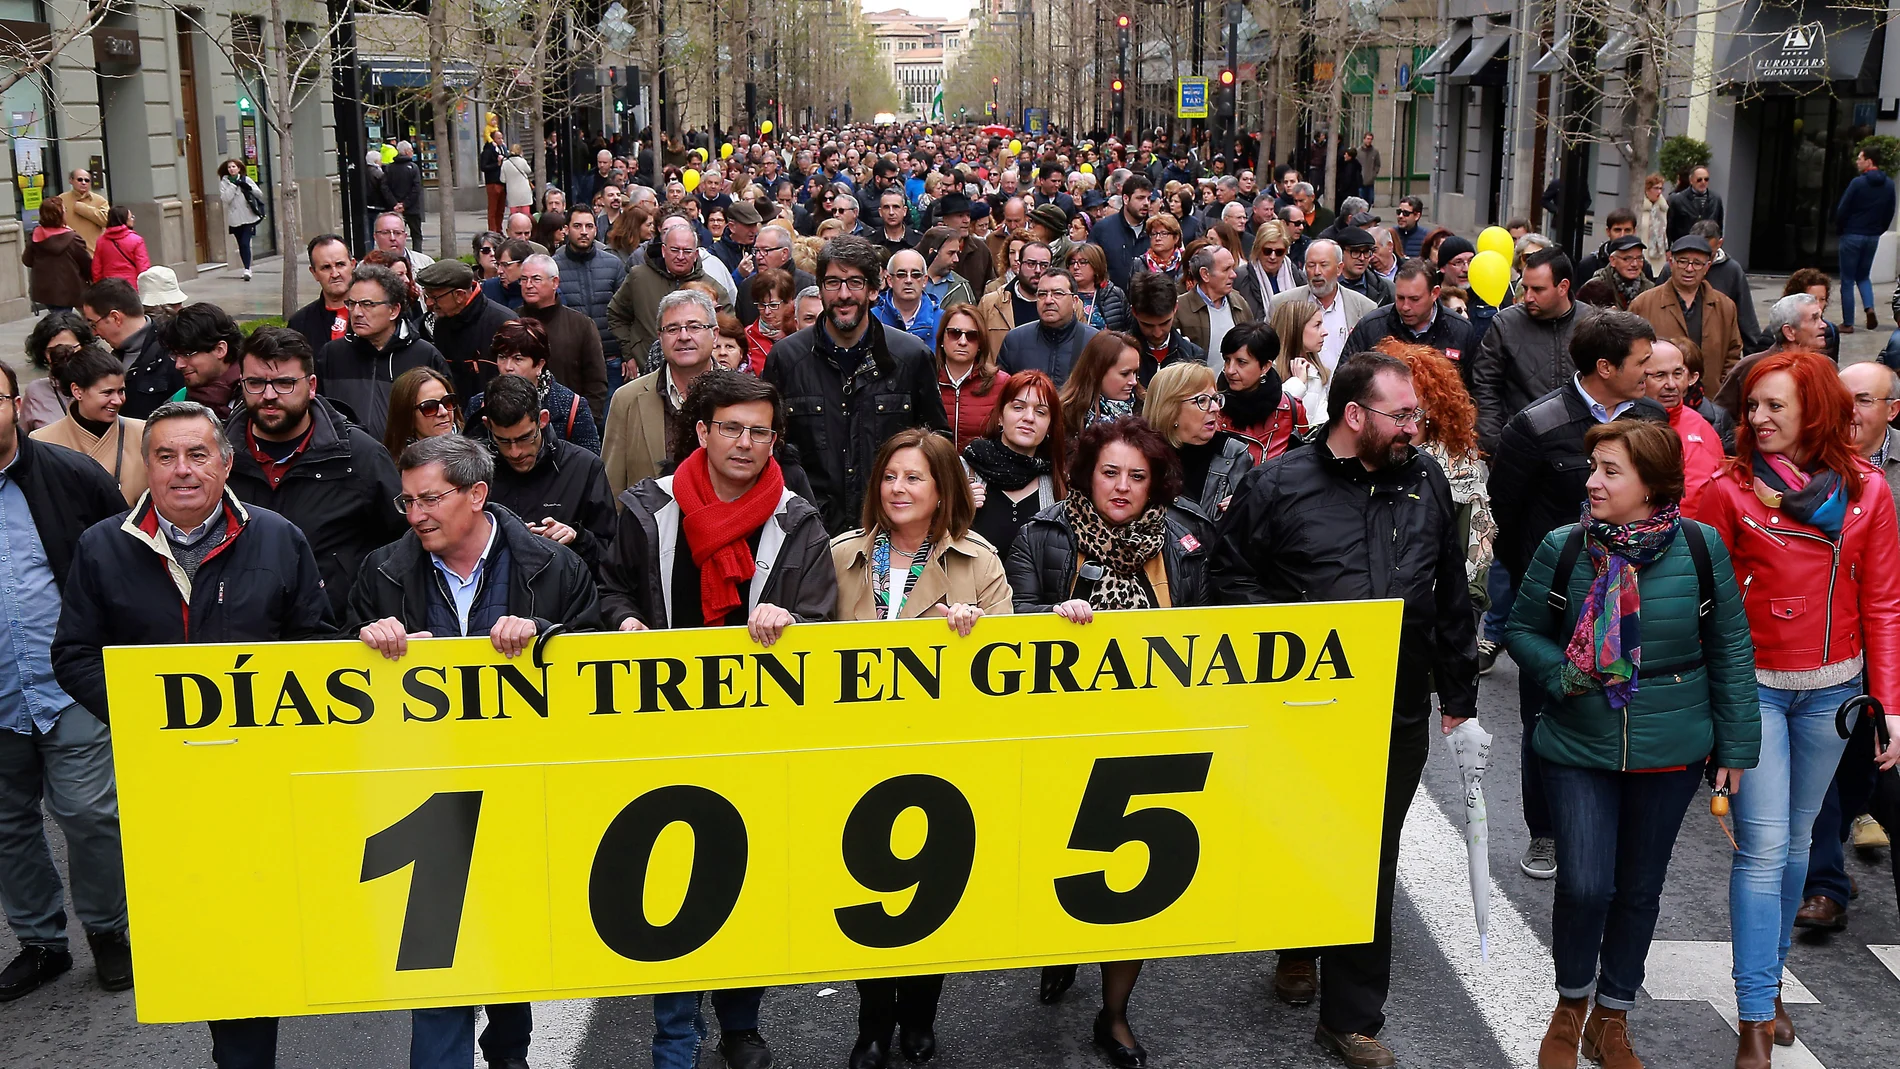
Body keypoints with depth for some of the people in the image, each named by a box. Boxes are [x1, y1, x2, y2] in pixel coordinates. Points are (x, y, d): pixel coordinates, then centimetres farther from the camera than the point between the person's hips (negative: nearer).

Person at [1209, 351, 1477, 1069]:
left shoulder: (1426, 484, 6)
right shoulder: (1279, 485, -6)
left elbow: (1452, 598, 12)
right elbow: (1229, 573, 0)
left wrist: (1458, 694, 12)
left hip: (1398, 715, 3)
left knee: (1372, 867, 8)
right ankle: (1297, 944, 45)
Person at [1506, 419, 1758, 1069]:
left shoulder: (1701, 548, -6)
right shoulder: (1563, 547, -7)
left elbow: (1730, 650, 1)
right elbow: (1521, 630, 4)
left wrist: (1735, 746, 2)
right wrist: (1562, 674, -16)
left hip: (1670, 751, 1)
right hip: (1578, 748, -1)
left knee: (1640, 888, 13)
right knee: (1584, 886, -9)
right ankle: (1571, 1004, 20)